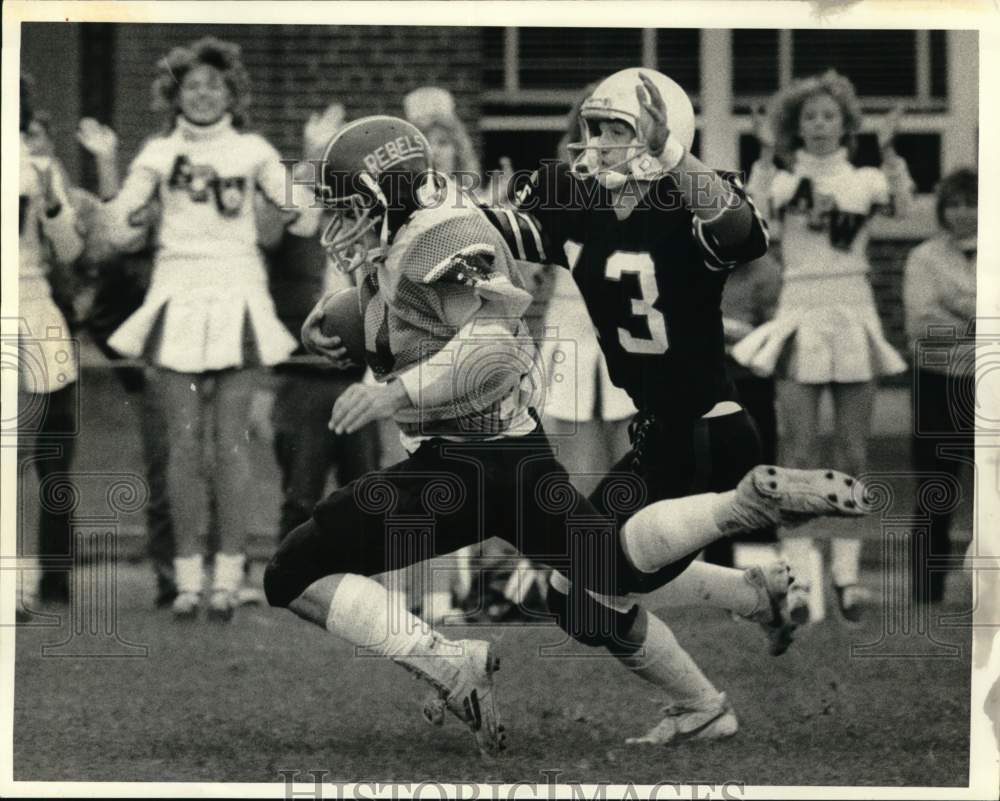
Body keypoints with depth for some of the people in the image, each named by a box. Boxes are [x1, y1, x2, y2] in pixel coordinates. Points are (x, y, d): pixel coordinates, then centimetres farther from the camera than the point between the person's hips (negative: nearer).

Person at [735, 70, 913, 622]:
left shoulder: (864, 181, 8)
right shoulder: (784, 181, 6)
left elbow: (901, 204, -11)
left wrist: (887, 150, -15)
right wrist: (766, 153, -13)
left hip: (854, 316, 1)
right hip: (801, 316, -1)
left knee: (853, 456, 3)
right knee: (799, 452, -6)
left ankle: (847, 574, 8)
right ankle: (796, 573, -4)